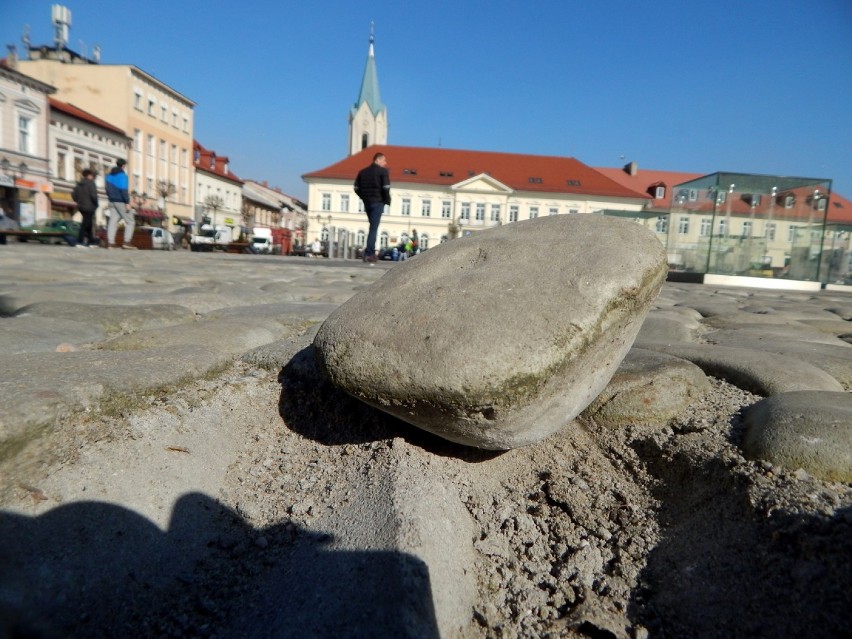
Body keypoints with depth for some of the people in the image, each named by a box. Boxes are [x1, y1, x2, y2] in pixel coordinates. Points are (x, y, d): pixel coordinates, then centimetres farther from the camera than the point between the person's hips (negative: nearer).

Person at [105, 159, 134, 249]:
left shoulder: (109, 175, 14)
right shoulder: (122, 175, -11)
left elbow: (108, 189, 18)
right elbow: (123, 190, -18)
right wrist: (127, 202, -19)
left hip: (112, 201, 8)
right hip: (121, 202, -8)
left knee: (113, 221, 4)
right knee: (130, 222, -1)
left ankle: (111, 243, -3)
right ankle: (127, 242, -10)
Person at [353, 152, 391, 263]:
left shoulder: (363, 172, 14)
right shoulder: (383, 171, -4)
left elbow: (356, 188, 8)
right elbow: (386, 188, -14)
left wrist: (364, 197, 14)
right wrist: (387, 200, -3)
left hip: (367, 203, 6)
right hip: (378, 202, -6)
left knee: (373, 227, 17)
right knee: (374, 228, -5)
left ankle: (371, 252, 15)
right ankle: (369, 254, -9)